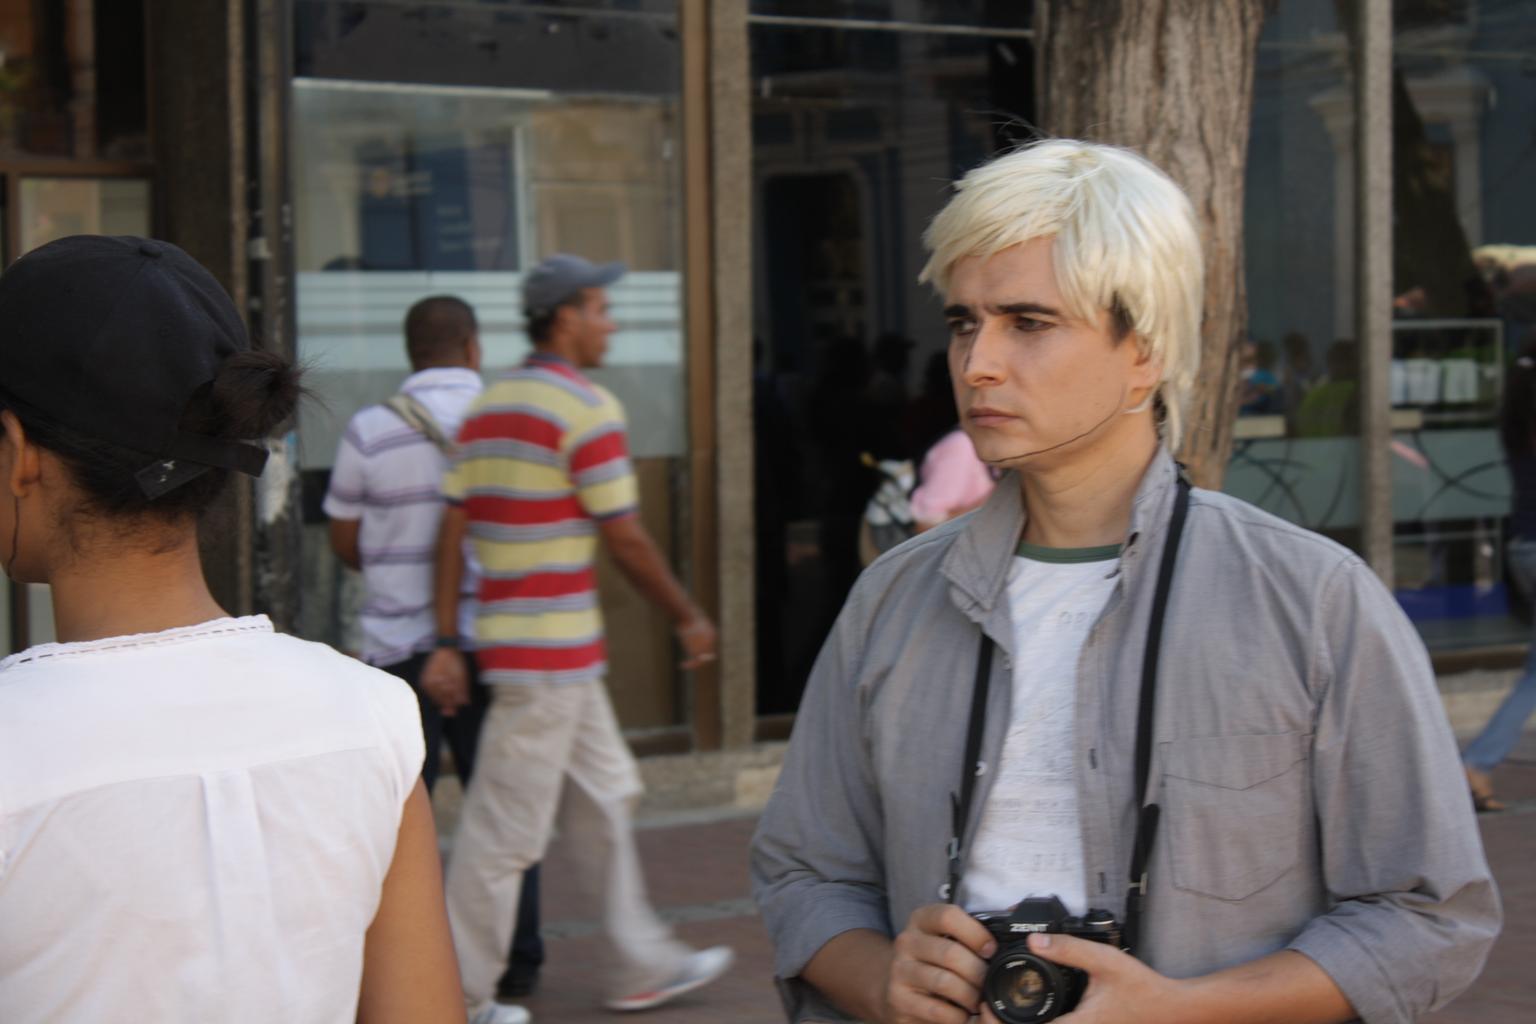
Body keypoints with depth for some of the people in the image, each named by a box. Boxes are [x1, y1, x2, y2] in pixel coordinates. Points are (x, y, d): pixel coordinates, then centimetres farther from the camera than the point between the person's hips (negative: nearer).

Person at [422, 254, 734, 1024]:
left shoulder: (487, 406, 11)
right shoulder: (586, 409, -14)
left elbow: (452, 532, 8)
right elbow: (625, 539, -12)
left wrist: (446, 643, 8)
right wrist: (688, 619, 0)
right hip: (550, 653, -9)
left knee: (603, 800, 17)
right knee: (506, 826, -1)